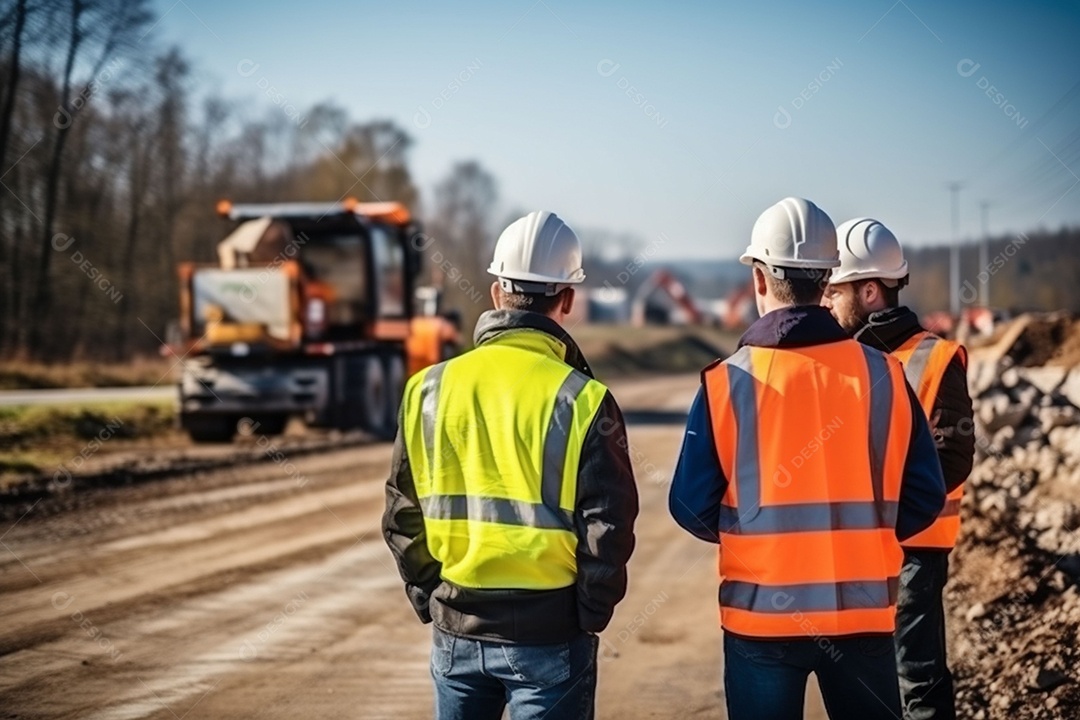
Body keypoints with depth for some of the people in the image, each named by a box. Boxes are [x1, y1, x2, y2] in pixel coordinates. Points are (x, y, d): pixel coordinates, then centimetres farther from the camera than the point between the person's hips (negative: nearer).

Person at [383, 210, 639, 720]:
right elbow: (608, 528, -11)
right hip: (549, 634, -4)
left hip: (456, 631, 4)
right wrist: (590, 614, 2)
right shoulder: (581, 401, -11)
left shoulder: (429, 389, 0)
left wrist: (431, 600, 15)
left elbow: (402, 516, 6)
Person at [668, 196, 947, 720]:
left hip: (759, 613, -1)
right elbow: (924, 497, -1)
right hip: (863, 612, 1)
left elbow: (692, 507, -5)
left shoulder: (727, 382, -9)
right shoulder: (882, 375, -4)